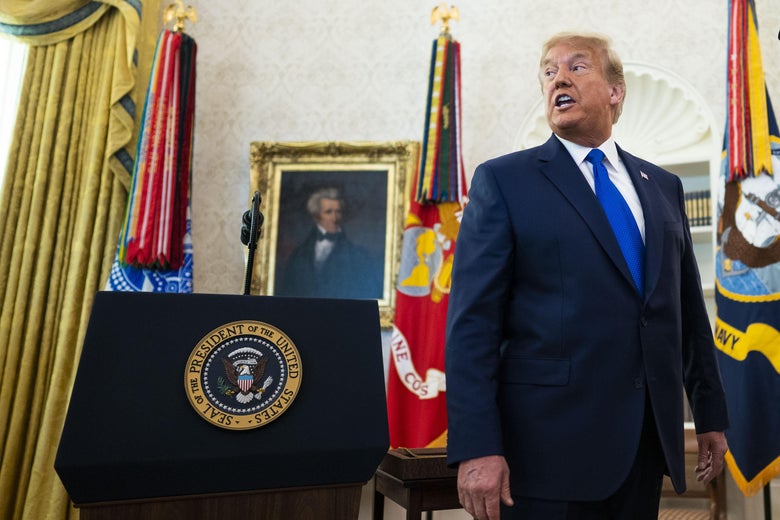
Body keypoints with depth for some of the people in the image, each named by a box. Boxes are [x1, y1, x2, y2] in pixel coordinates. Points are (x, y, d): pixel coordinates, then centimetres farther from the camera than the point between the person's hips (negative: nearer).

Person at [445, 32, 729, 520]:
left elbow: (689, 308, 14)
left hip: (649, 438, 5)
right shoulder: (503, 180, -5)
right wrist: (476, 446, -17)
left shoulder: (663, 186, 11)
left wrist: (711, 412, 14)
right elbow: (473, 322, -12)